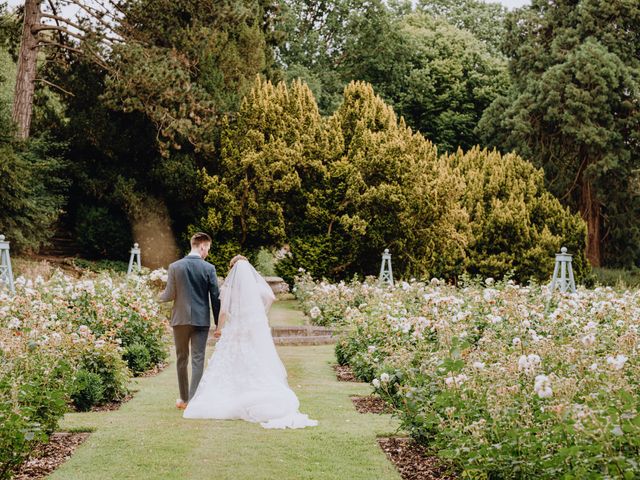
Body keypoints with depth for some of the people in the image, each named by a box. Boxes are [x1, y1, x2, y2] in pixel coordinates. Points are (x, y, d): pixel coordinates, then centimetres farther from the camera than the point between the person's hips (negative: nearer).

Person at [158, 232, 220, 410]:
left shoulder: (174, 267, -3)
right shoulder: (209, 268, -5)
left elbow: (170, 295, -3)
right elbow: (215, 297, -4)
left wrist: (160, 297, 21)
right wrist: (218, 323, 5)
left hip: (180, 319, 2)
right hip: (201, 320, -2)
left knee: (182, 359, 14)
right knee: (198, 360, 1)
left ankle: (184, 399, 22)